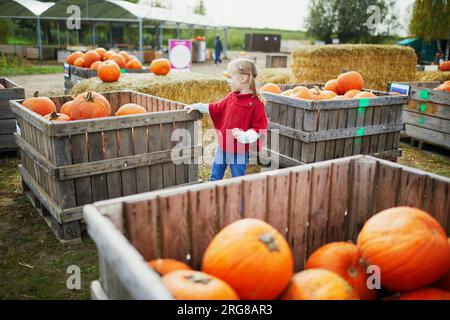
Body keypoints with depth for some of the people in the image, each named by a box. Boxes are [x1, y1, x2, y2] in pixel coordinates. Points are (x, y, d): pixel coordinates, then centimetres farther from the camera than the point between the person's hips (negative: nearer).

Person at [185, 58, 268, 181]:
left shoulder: (256, 104, -18)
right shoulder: (231, 97, 3)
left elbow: (260, 129, -18)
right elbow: (216, 108, 18)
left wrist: (244, 136, -32)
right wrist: (197, 106, 16)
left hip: (240, 152, -6)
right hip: (222, 147, 7)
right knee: (215, 177, 18)